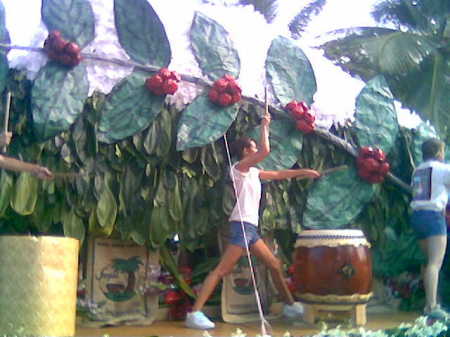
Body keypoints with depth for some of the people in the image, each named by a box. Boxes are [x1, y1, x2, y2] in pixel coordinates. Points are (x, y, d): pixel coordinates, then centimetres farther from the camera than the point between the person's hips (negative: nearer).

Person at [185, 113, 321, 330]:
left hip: (251, 227, 9)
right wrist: (264, 126, -2)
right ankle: (194, 313, -18)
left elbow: (279, 174, 31)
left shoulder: (254, 172, 20)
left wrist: (304, 172, 31)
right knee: (222, 270, -15)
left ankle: (290, 306, 27)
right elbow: (266, 150, -15)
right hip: (242, 225, -9)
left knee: (275, 264, 14)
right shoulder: (239, 167, -3)